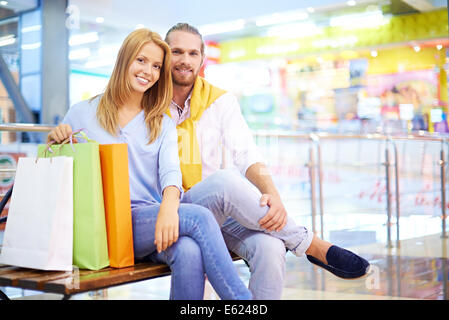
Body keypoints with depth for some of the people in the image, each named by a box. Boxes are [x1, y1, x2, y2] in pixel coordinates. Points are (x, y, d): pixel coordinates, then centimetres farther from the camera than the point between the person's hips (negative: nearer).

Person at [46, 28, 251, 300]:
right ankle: (244, 301, -27)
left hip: (154, 219, 3)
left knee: (189, 252, -35)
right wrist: (54, 142, -7)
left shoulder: (163, 125, 18)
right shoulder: (83, 114, 12)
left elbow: (170, 171, -1)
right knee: (199, 216, -30)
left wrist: (168, 206, -24)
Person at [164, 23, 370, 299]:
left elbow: (247, 156, -4)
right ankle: (314, 246, -20)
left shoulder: (220, 101, 7)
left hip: (220, 209, 2)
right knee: (225, 180, -35)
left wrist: (272, 194, -26)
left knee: (270, 247, -31)